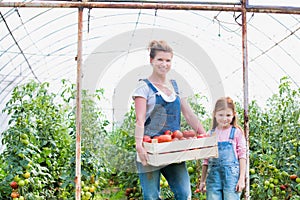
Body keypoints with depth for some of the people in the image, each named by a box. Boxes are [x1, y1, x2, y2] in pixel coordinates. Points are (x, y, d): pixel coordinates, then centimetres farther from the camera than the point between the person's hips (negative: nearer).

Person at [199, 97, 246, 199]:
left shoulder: (237, 132, 3)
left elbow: (242, 155, 1)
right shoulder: (210, 134, 11)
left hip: (231, 175, -3)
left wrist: (242, 179, -5)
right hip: (213, 175, 3)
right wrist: (202, 180, 15)